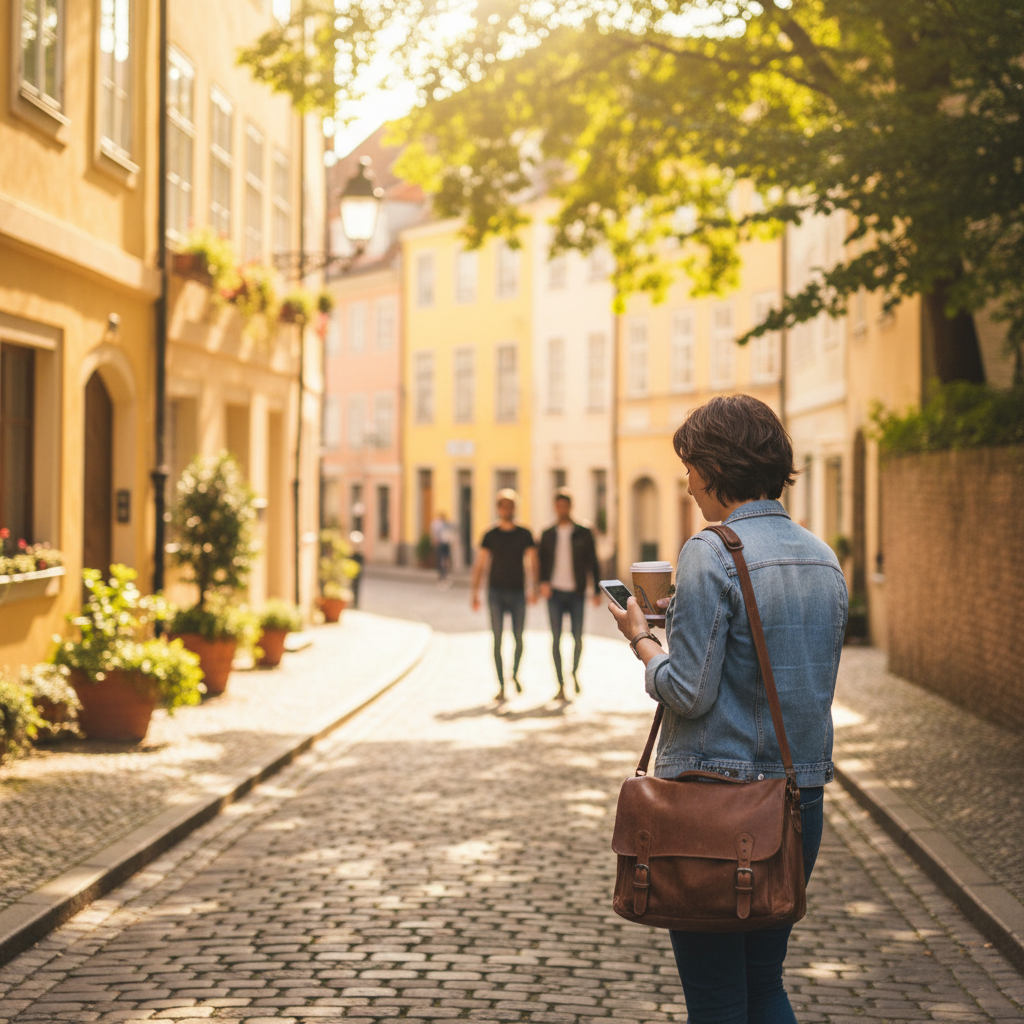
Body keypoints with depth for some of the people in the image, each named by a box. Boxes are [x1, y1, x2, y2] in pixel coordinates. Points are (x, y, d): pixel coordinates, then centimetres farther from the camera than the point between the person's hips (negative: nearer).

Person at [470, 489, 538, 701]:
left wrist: (533, 588, -10)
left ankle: (515, 674, 28)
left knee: (518, 638, 1)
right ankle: (501, 686, 3)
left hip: (517, 592, 1)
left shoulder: (524, 534, 4)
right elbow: (479, 564, 2)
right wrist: (474, 593, -3)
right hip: (496, 592, -1)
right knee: (497, 639, -2)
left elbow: (532, 562, 1)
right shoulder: (491, 535, 2)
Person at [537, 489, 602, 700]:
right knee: (556, 639, -4)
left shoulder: (583, 533, 4)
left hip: (576, 592, -1)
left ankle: (575, 672, 26)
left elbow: (592, 562, 6)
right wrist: (543, 582, -8)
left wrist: (597, 590, 2)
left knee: (577, 638, -2)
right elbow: (540, 561, 10)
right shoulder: (547, 535, 8)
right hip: (554, 593, 1)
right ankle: (561, 686, 0)